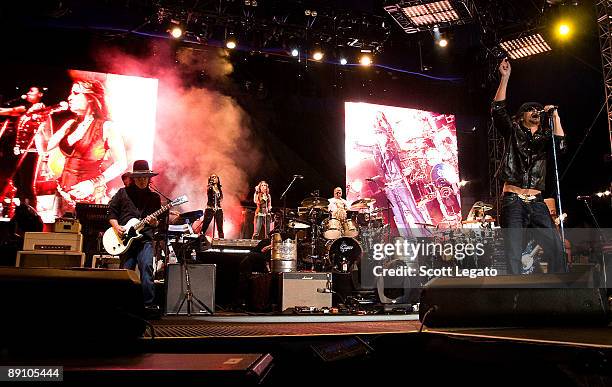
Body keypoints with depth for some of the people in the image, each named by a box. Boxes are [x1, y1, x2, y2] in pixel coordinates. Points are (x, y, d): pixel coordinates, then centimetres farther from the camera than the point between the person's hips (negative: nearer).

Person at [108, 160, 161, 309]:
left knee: (147, 267, -16)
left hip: (145, 239, -1)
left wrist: (154, 222, -11)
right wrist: (116, 226, -4)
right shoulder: (123, 193, 10)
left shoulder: (154, 197, 12)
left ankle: (148, 305, -14)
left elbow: (158, 221, 11)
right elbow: (111, 211, 10)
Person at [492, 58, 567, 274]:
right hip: (513, 201, -3)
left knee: (556, 249, -6)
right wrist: (505, 77, -8)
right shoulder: (513, 132, 12)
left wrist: (555, 116, -2)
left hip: (537, 202, 3)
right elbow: (497, 110, -3)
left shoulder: (545, 137, 19)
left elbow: (561, 146, -3)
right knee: (513, 254, -11)